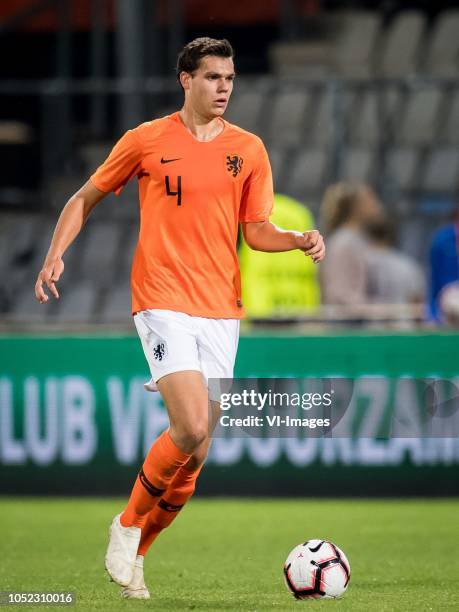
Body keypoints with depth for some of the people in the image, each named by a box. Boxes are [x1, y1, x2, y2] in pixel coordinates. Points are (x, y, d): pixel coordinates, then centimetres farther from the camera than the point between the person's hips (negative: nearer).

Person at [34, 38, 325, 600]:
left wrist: (300, 240, -9)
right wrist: (55, 254, -1)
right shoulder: (147, 141, 1)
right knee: (192, 430, -21)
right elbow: (86, 198, 11)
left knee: (194, 456, 2)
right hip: (163, 301, -4)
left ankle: (136, 553, 21)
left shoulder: (248, 149, 9)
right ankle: (127, 525, 2)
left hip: (221, 310, 4)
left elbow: (257, 232, 11)